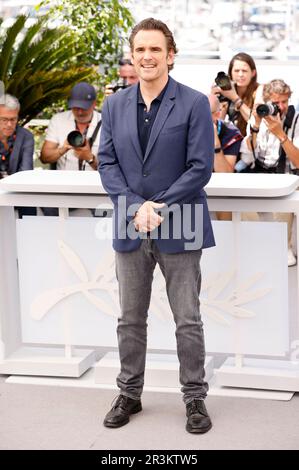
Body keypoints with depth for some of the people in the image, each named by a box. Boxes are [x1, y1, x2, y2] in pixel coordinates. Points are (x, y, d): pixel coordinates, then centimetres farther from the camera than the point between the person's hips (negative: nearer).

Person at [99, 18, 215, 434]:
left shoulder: (194, 104, -5)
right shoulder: (114, 105, 7)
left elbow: (200, 167, -10)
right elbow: (107, 164, 3)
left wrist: (160, 207, -16)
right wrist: (136, 207, -12)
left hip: (179, 230, -3)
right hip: (130, 229, 4)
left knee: (188, 321, 3)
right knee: (130, 320, 12)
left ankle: (195, 398, 16)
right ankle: (129, 395, 25)